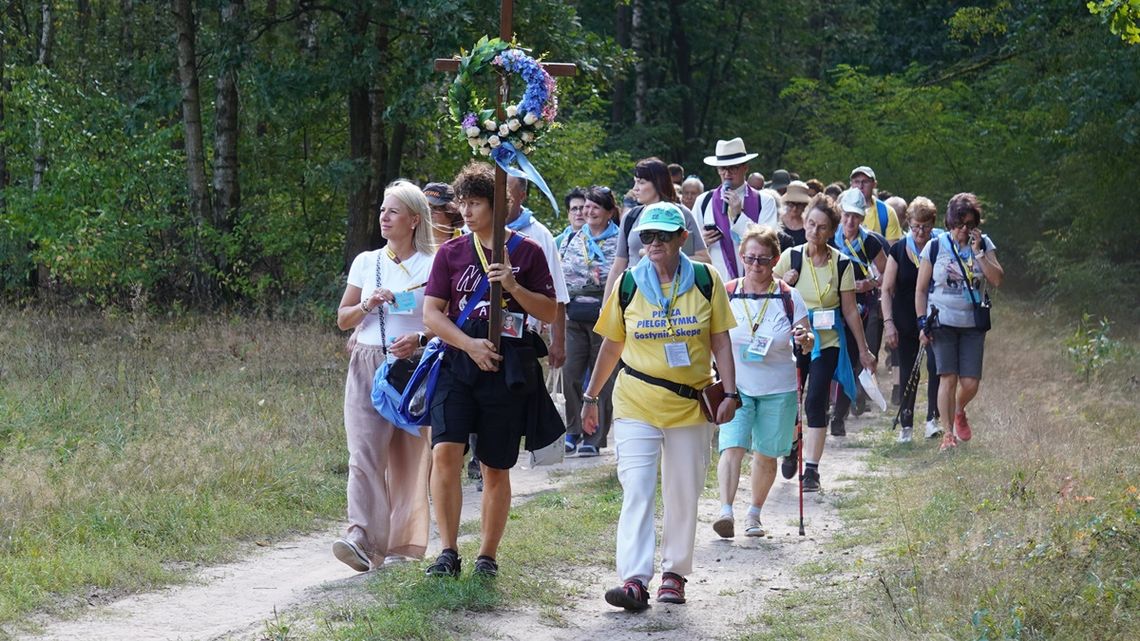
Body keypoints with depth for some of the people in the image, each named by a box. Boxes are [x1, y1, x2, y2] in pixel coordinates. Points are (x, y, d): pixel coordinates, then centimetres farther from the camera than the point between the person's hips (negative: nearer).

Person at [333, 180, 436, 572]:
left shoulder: (432, 266, 2)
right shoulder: (366, 263, 11)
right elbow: (342, 319, 14)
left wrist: (420, 339, -16)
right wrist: (368, 305, -6)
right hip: (368, 366, 2)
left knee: (409, 456, 1)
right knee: (364, 452, -13)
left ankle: (402, 543, 8)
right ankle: (362, 538, -23)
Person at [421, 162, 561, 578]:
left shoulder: (526, 251, 4)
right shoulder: (451, 253, 8)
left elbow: (550, 313, 3)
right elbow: (431, 313, 3)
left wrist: (514, 286, -14)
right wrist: (470, 344, -11)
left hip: (508, 368, -1)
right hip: (458, 362, 1)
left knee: (496, 469, 5)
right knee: (445, 452, -17)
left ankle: (488, 555, 17)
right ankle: (449, 552, -12)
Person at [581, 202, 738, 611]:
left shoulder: (705, 280, 0)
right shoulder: (629, 284, 1)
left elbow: (720, 341, 3)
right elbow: (612, 345, 9)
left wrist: (730, 392, -5)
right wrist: (591, 397, 12)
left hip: (691, 405, 1)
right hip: (636, 404, -1)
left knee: (684, 493, 8)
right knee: (636, 490, -11)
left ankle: (674, 573, 21)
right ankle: (634, 579, -19)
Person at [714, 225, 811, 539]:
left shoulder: (788, 297, -1)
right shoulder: (726, 295, -1)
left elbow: (809, 344, 4)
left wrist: (804, 339, -19)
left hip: (778, 391, 1)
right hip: (735, 386, -1)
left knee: (766, 454, 8)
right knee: (732, 447, -18)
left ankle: (754, 513, 26)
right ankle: (726, 512, -28)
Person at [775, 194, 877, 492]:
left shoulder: (841, 263, -3)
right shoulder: (791, 257, -2)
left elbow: (850, 310, 3)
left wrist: (863, 349, 6)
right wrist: (783, 283, -15)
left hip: (827, 341, -1)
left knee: (816, 401, -10)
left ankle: (811, 468, -7)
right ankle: (792, 446, 30)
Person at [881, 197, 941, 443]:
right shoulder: (899, 250, -1)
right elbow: (887, 289, 2)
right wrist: (888, 322, -7)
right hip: (905, 322, 1)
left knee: (936, 366, -19)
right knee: (907, 372, 6)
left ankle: (933, 418, -10)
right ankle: (906, 425, 14)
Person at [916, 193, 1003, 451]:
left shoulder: (984, 244, 4)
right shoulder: (935, 247, -1)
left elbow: (997, 280, -7)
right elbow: (921, 289, 3)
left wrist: (978, 252, -13)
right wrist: (922, 323, -3)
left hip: (973, 323, 2)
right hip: (943, 321, -2)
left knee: (970, 382, -2)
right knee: (948, 378, -10)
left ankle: (959, 412, 31)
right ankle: (948, 433, -1)